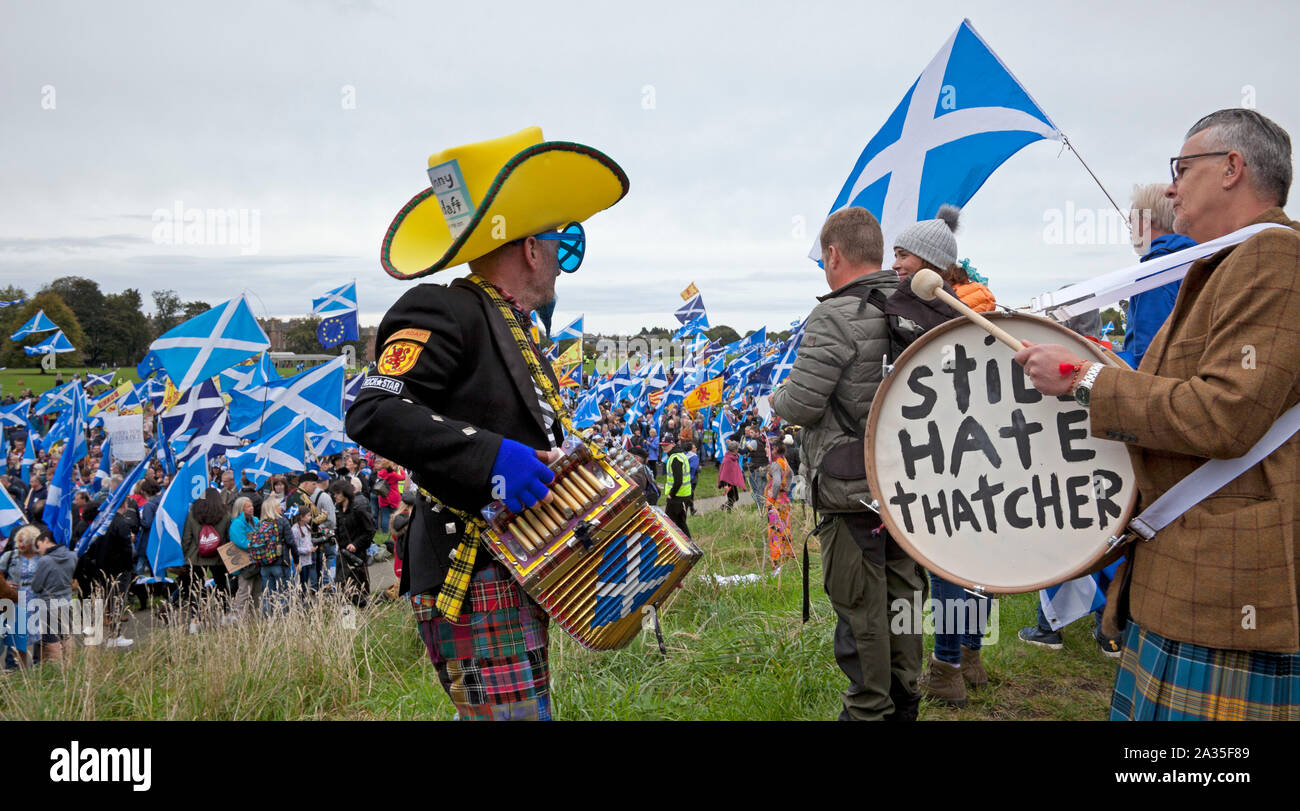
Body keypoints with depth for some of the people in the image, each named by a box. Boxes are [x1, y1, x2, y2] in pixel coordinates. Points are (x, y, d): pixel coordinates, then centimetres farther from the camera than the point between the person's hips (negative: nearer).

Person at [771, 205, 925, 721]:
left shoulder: (836, 316, -18)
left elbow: (799, 407, -20)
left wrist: (777, 397, 1)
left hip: (851, 489, -8)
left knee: (859, 606, 3)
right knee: (901, 592, 17)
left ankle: (869, 710, 13)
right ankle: (905, 701, 30)